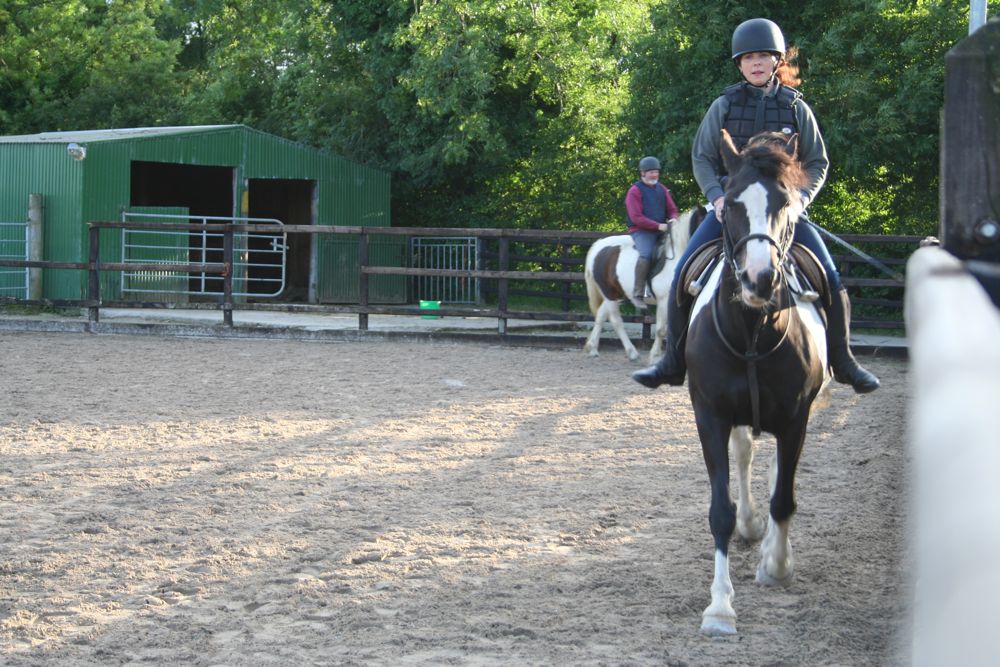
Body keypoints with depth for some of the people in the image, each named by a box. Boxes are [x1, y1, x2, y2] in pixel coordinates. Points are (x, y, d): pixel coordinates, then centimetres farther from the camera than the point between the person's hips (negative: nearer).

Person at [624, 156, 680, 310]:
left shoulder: (662, 189, 16)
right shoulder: (635, 191, -5)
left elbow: (672, 209, 18)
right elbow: (636, 217, -13)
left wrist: (673, 219, -8)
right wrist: (658, 226, -21)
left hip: (662, 230, 7)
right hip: (641, 231, -7)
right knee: (646, 254, -32)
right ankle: (638, 294, -27)